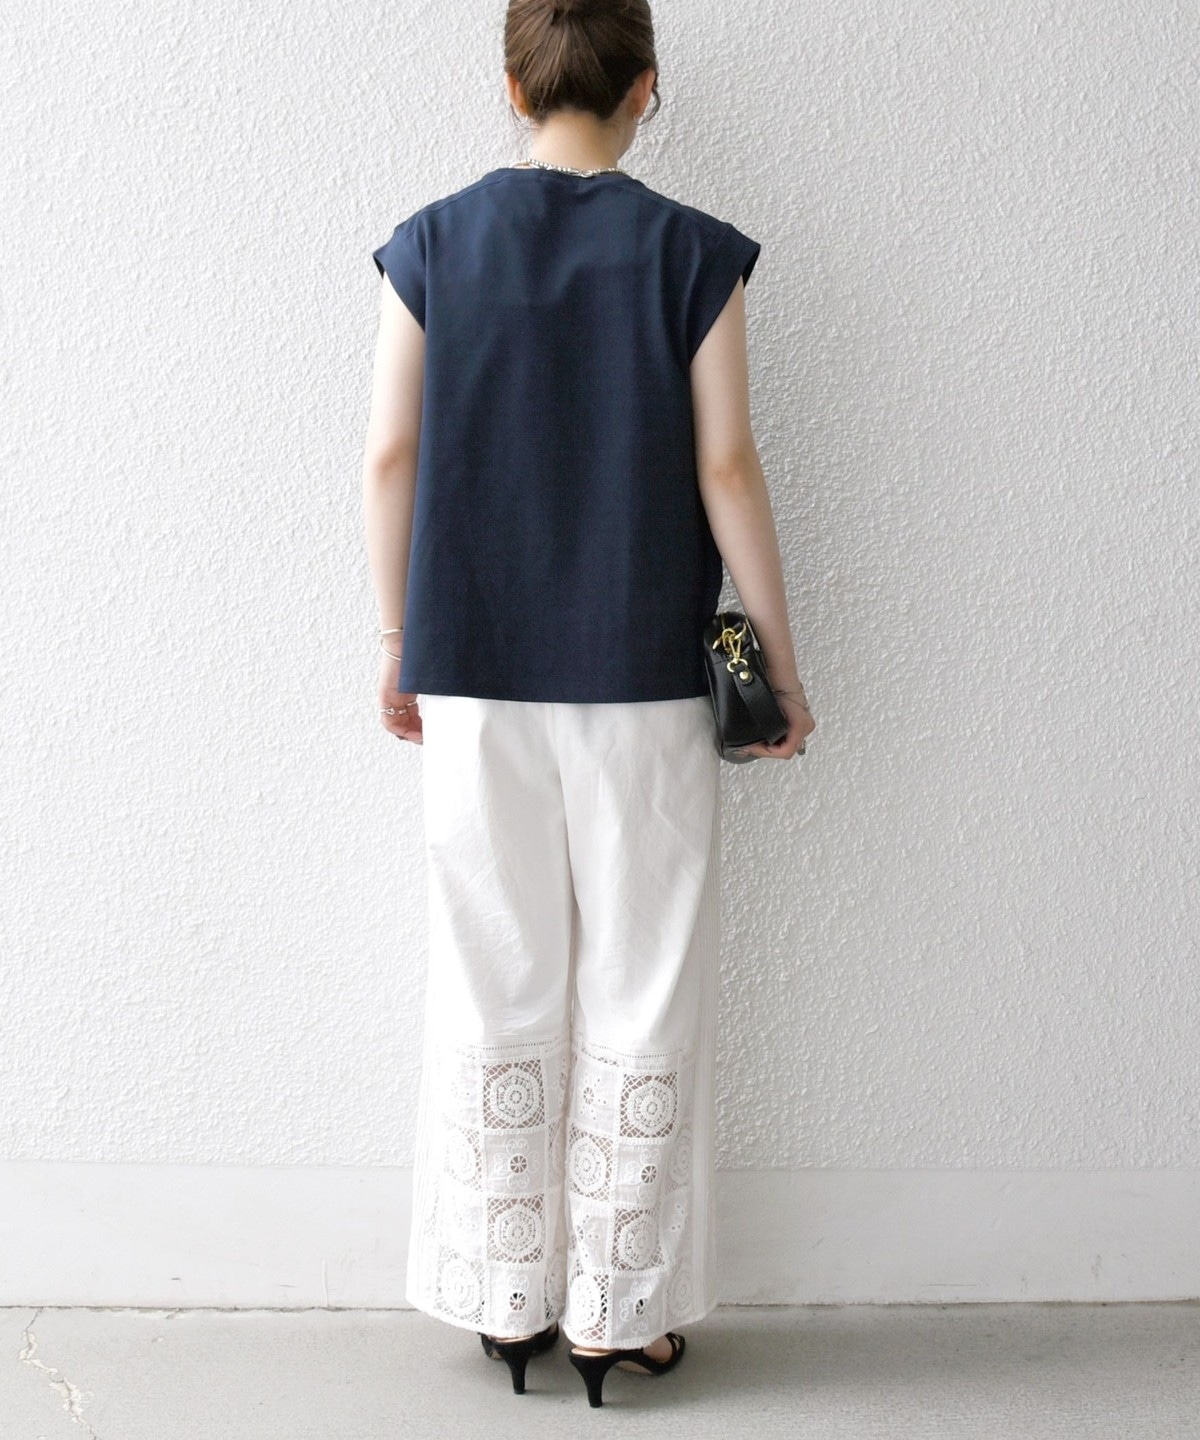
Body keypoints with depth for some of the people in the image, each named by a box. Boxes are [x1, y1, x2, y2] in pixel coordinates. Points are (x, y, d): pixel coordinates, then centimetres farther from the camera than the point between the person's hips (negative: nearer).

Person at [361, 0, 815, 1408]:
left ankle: (507, 1301, 23)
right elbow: (725, 470, -5)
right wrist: (781, 661, 4)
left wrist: (397, 644, 12)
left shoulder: (427, 246, 2)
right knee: (639, 993, 8)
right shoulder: (690, 253, -4)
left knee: (495, 989, 12)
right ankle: (617, 1310, 18)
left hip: (474, 674, 2)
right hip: (643, 678, -2)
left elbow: (390, 459, 1)